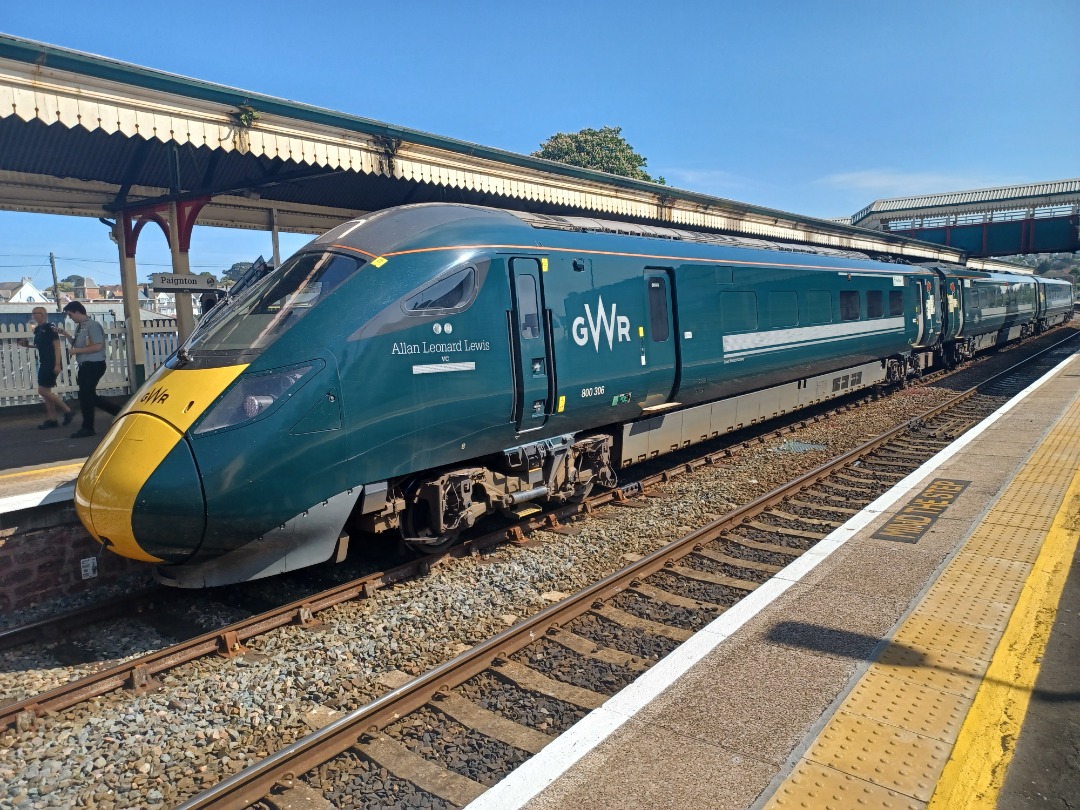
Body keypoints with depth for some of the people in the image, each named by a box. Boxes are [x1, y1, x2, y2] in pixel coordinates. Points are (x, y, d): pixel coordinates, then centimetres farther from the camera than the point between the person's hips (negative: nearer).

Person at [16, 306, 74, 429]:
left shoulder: (50, 328, -12)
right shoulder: (37, 329, 12)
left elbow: (57, 346, -16)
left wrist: (57, 364, -21)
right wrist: (27, 345, 10)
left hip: (51, 363, -9)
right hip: (43, 363, 9)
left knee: (43, 391, -9)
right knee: (46, 391, 9)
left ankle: (67, 411, 0)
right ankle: (52, 419, 14)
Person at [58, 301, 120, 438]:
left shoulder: (92, 325, -15)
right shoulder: (79, 327, 12)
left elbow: (98, 346, -22)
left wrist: (77, 351, -18)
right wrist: (66, 334, 11)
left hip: (94, 365, -9)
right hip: (85, 366, 9)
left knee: (85, 395, -3)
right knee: (90, 396, 12)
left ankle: (87, 428, 9)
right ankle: (118, 412, 21)